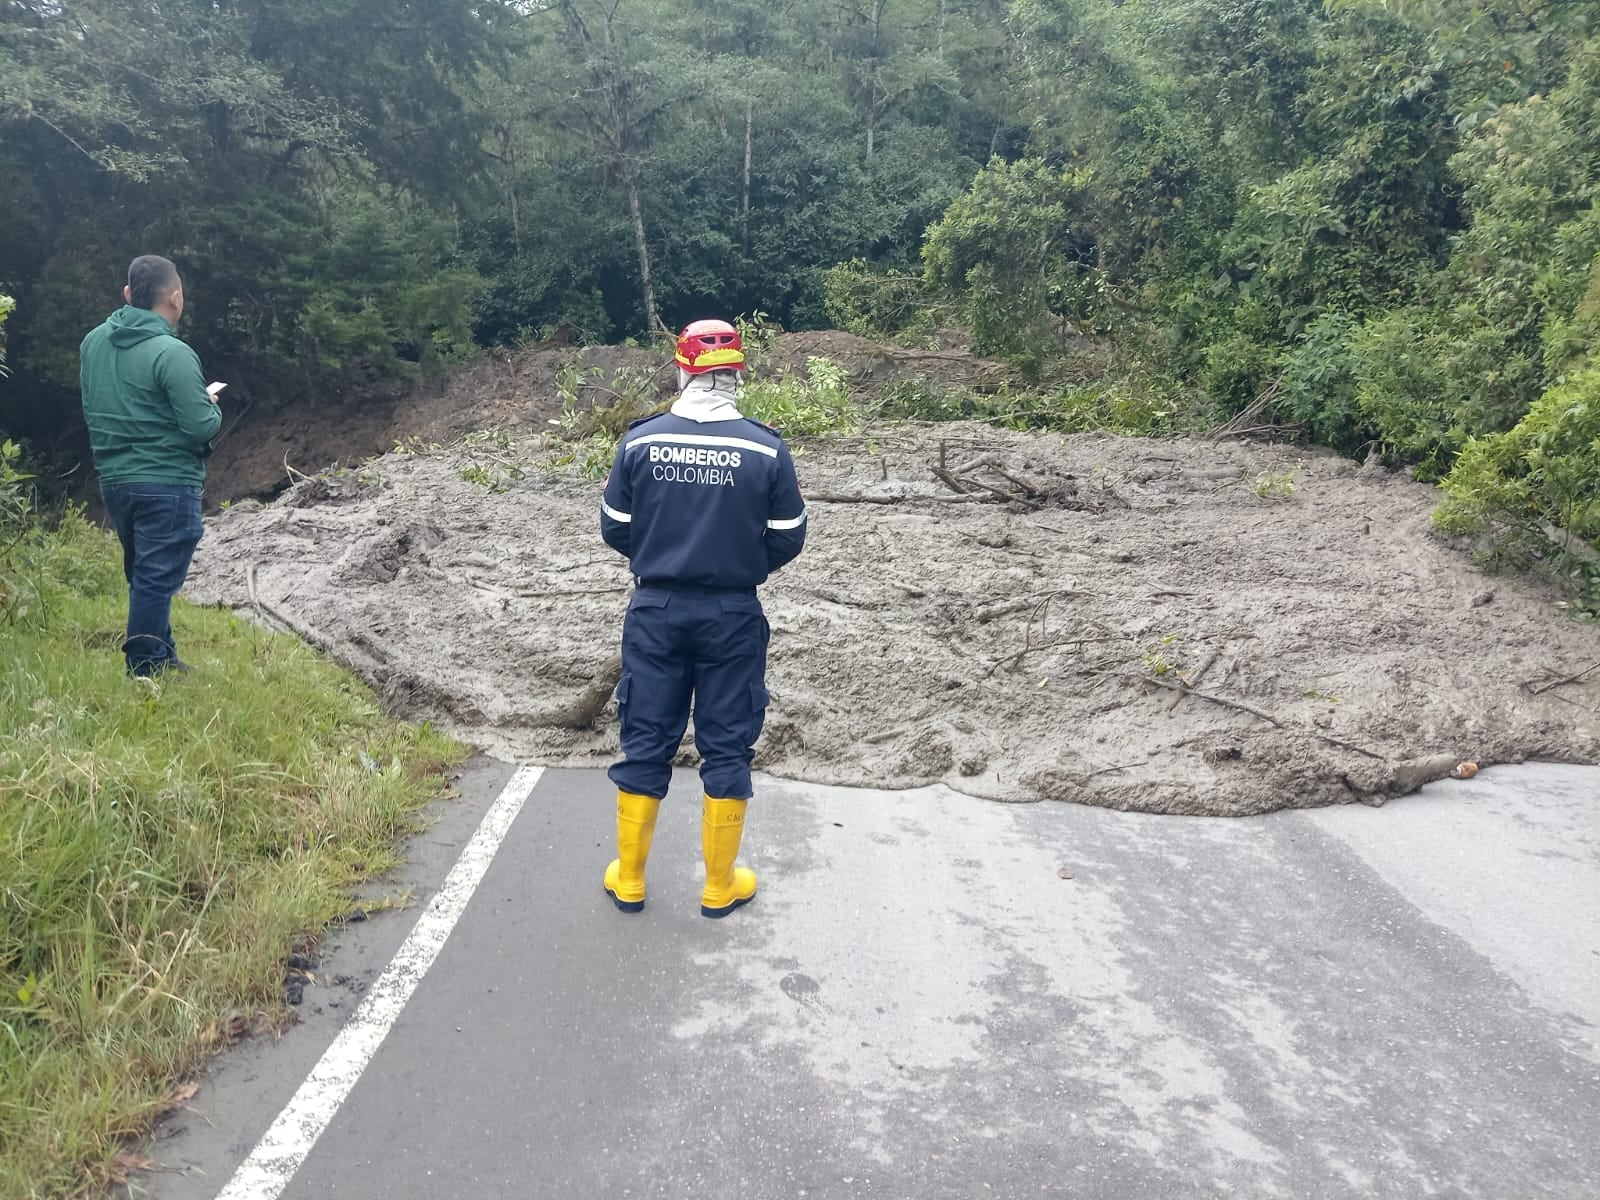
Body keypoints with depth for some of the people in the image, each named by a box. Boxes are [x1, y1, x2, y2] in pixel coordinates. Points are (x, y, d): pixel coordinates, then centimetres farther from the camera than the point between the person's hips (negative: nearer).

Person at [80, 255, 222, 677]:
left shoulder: (93, 342, 6)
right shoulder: (172, 354, -18)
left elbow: (93, 409, 16)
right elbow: (201, 428, -18)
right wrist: (211, 404, 2)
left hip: (113, 480, 8)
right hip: (166, 483, -8)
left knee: (142, 576, 19)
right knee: (156, 581, -1)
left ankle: (160, 658, 29)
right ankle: (145, 671, 4)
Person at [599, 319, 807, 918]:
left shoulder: (640, 440, -6)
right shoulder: (766, 448, -9)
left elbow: (614, 529, 2)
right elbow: (788, 538, -2)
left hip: (655, 611, 1)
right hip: (732, 616, -1)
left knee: (645, 742, 13)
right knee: (726, 748, 11)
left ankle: (629, 879, 25)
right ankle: (720, 885, 22)